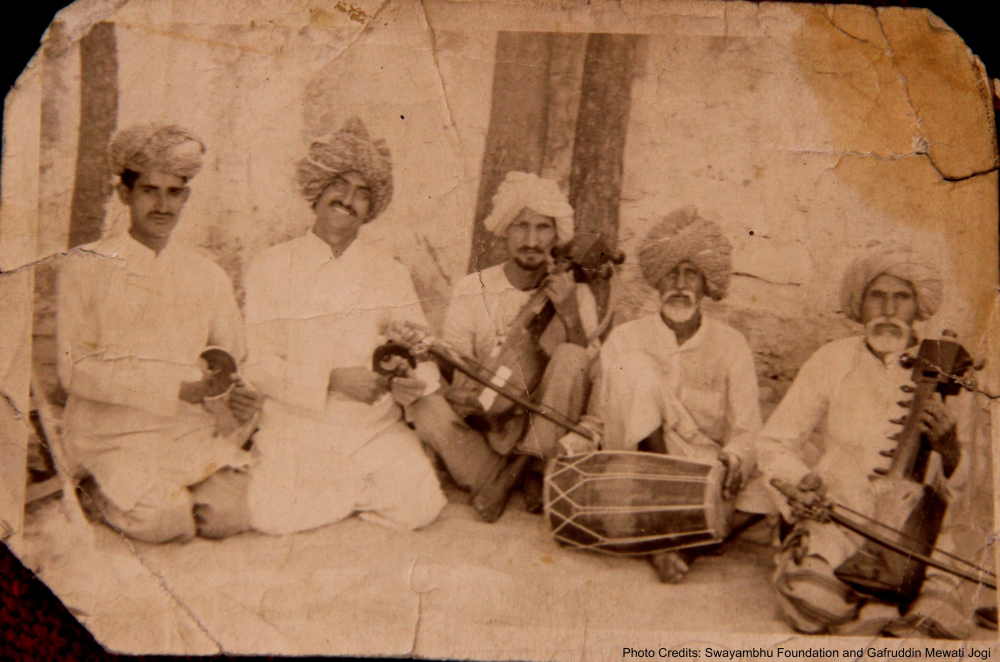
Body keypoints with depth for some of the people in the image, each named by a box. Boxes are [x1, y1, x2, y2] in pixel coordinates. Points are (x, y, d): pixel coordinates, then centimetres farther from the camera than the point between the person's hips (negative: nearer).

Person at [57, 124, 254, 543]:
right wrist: (178, 390, -15)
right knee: (156, 519, -28)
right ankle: (102, 491, 5)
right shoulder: (86, 268, 2)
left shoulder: (209, 278, 13)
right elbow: (75, 370, -6)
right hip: (114, 434, -3)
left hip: (191, 431, 3)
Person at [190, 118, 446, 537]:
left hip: (374, 430, 3)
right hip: (294, 430, -3)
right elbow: (258, 365, -5)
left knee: (419, 504, -22)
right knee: (275, 518, -27)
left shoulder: (390, 275, 12)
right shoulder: (270, 268, 4)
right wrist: (333, 380, -18)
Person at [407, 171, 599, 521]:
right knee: (427, 406, -30)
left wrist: (571, 318, -21)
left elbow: (589, 379, -6)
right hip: (486, 430, 0)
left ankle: (537, 472, -12)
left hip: (547, 431, 0)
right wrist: (462, 397, -29)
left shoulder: (574, 293, -1)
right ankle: (494, 478, -9)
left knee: (570, 357, -27)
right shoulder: (471, 292, -3)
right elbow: (454, 377, -5)